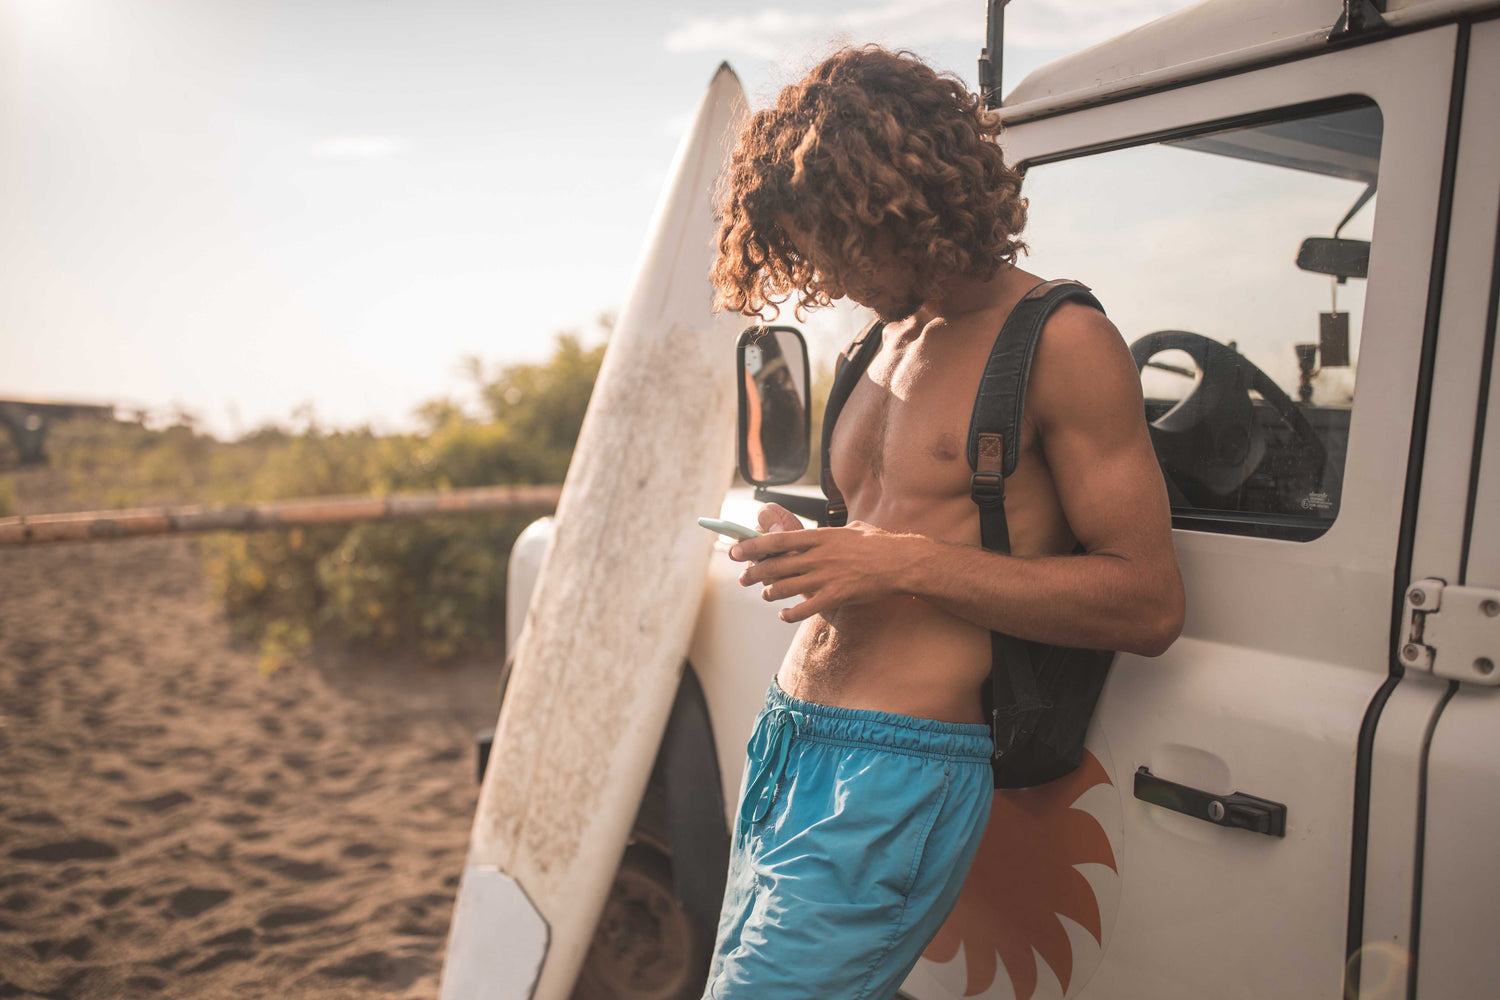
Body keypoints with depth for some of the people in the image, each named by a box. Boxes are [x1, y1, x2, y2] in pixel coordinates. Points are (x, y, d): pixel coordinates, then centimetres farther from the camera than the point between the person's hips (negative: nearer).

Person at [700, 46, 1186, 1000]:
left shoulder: (1059, 342, -8)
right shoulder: (890, 343, 16)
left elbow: (1150, 604, -13)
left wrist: (904, 563, -19)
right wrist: (808, 550, 7)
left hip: (894, 778, -8)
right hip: (786, 745, 8)